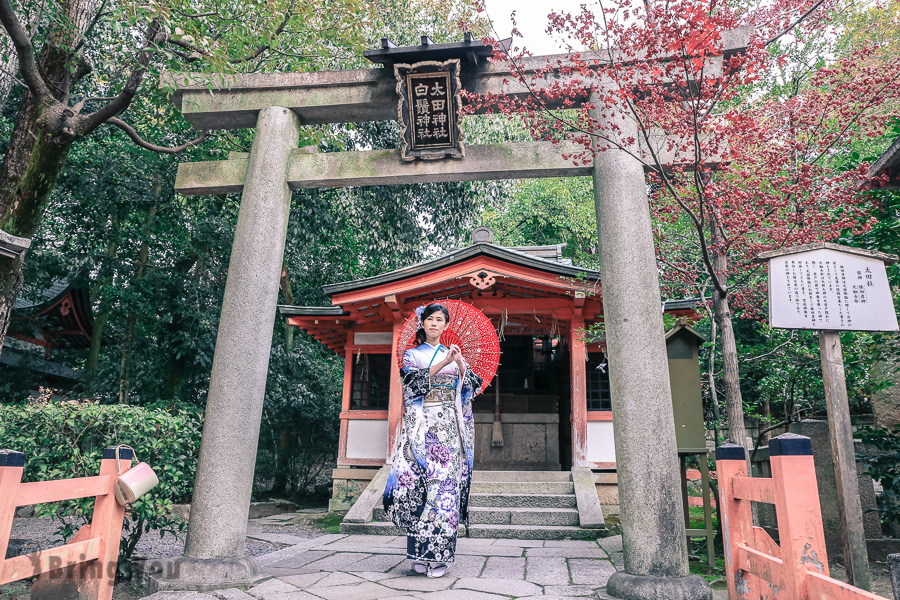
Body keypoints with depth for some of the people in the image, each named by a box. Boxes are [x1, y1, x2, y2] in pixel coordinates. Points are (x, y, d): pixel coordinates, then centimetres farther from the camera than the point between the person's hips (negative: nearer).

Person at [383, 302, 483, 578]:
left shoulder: (454, 354, 16)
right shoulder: (412, 355, 11)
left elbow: (472, 387, 6)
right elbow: (414, 382, -8)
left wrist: (461, 364, -11)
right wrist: (443, 363, -15)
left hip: (448, 428, 1)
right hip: (420, 426, -1)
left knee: (446, 483, -5)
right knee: (419, 483, -5)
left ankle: (439, 554, 1)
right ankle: (420, 553, 4)